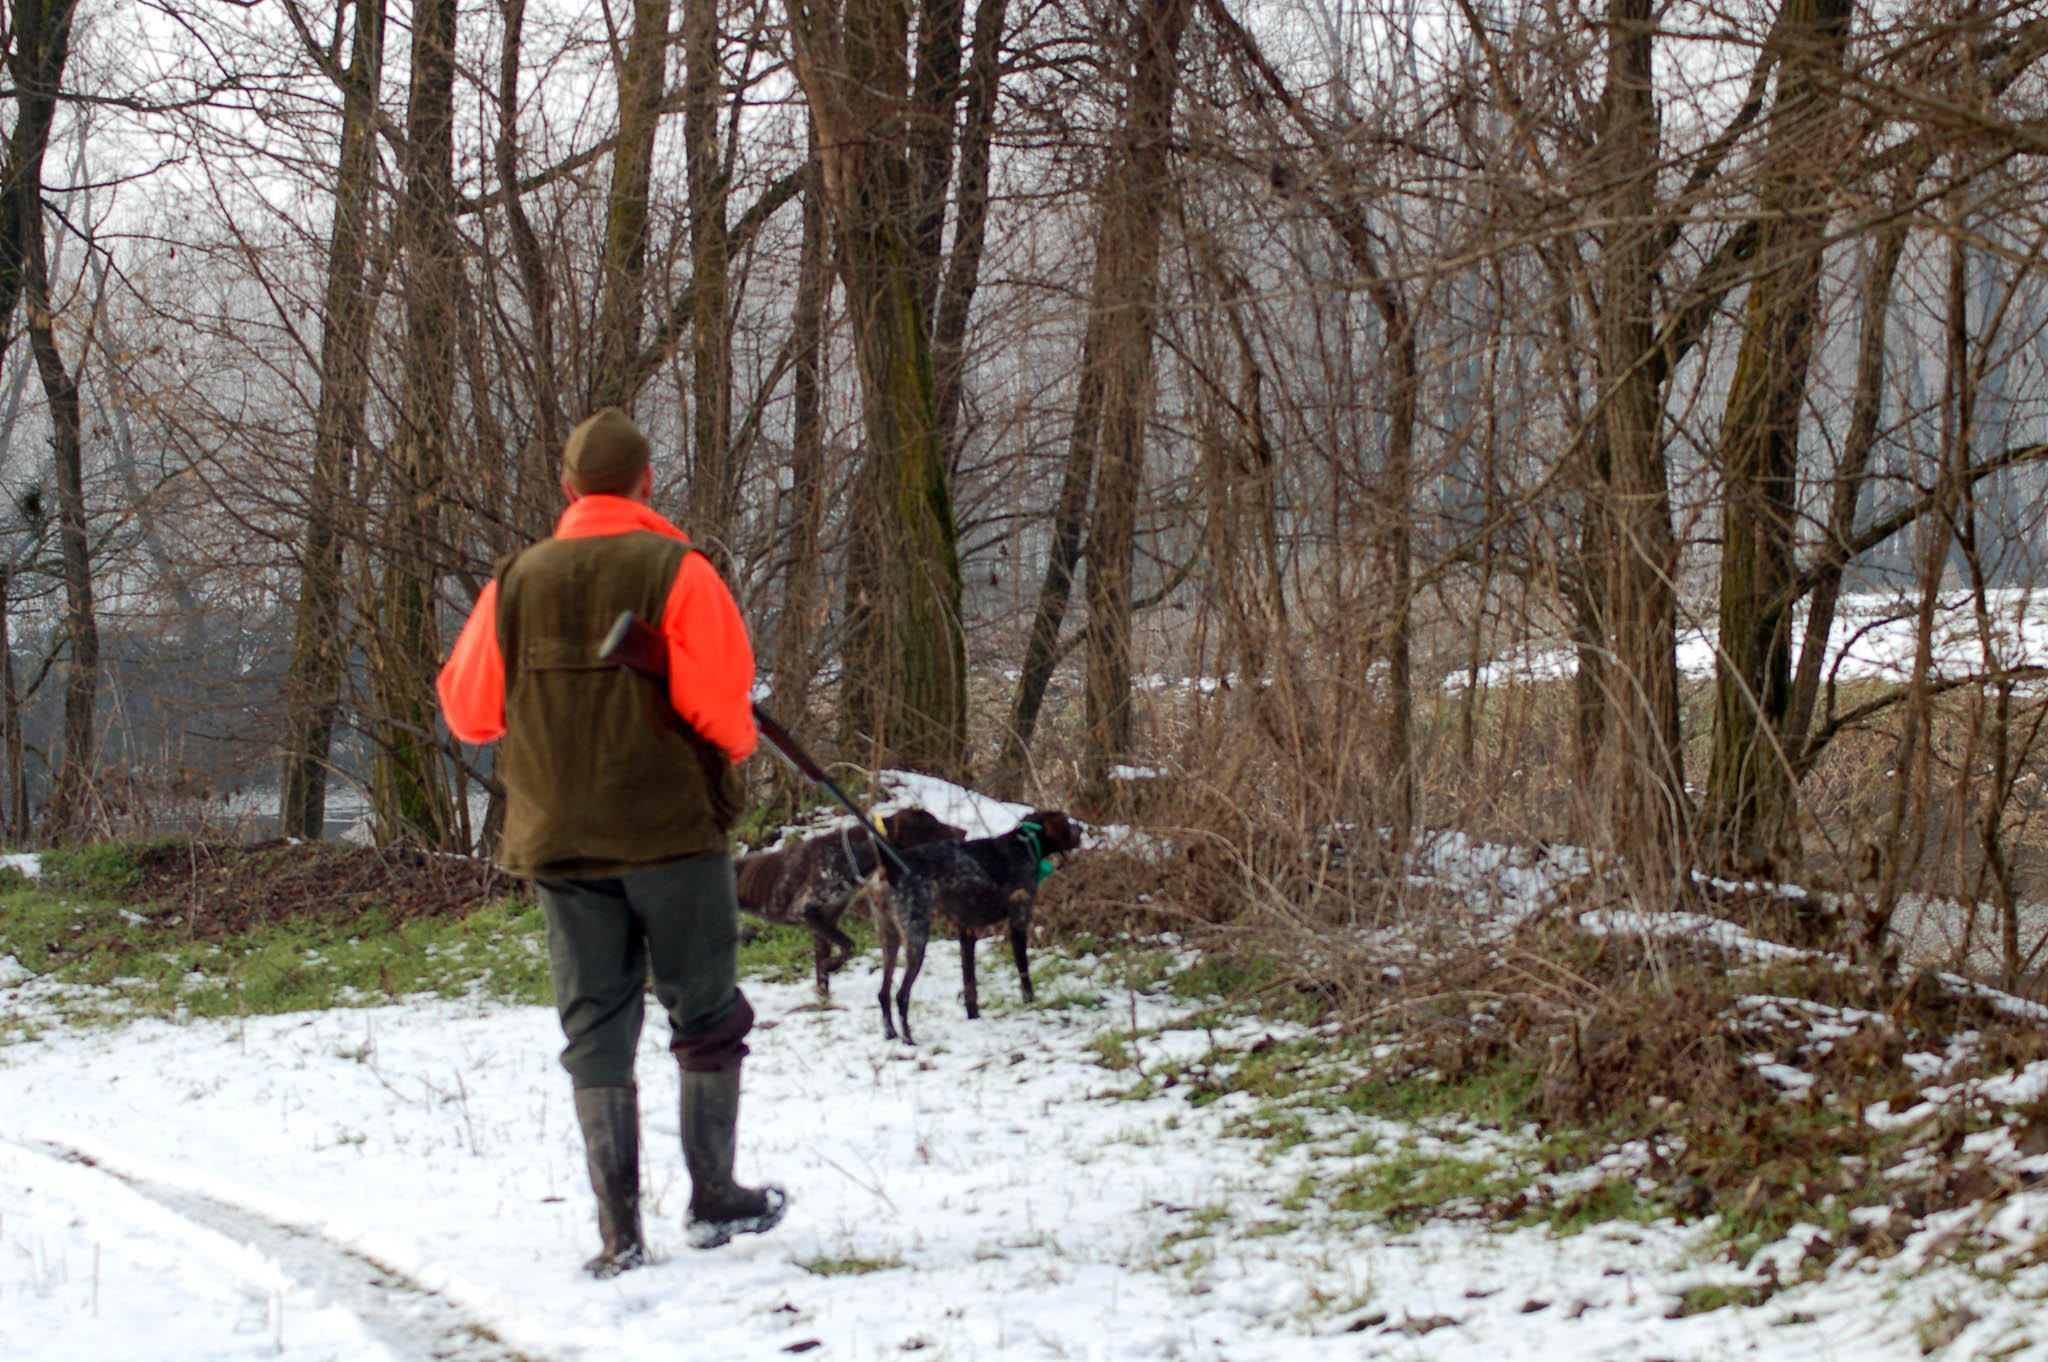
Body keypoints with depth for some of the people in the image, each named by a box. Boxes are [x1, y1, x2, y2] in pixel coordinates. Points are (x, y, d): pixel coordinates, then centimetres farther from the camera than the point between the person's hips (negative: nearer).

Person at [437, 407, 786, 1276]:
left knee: (595, 1031, 6)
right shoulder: (675, 572, -9)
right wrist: (735, 743, 7)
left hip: (558, 840, 3)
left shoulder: (515, 582, 2)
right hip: (673, 827, -3)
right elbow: (720, 700, -15)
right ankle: (714, 1199, 16)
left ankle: (617, 1229, 1)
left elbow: (468, 709, 7)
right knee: (707, 1020, 12)